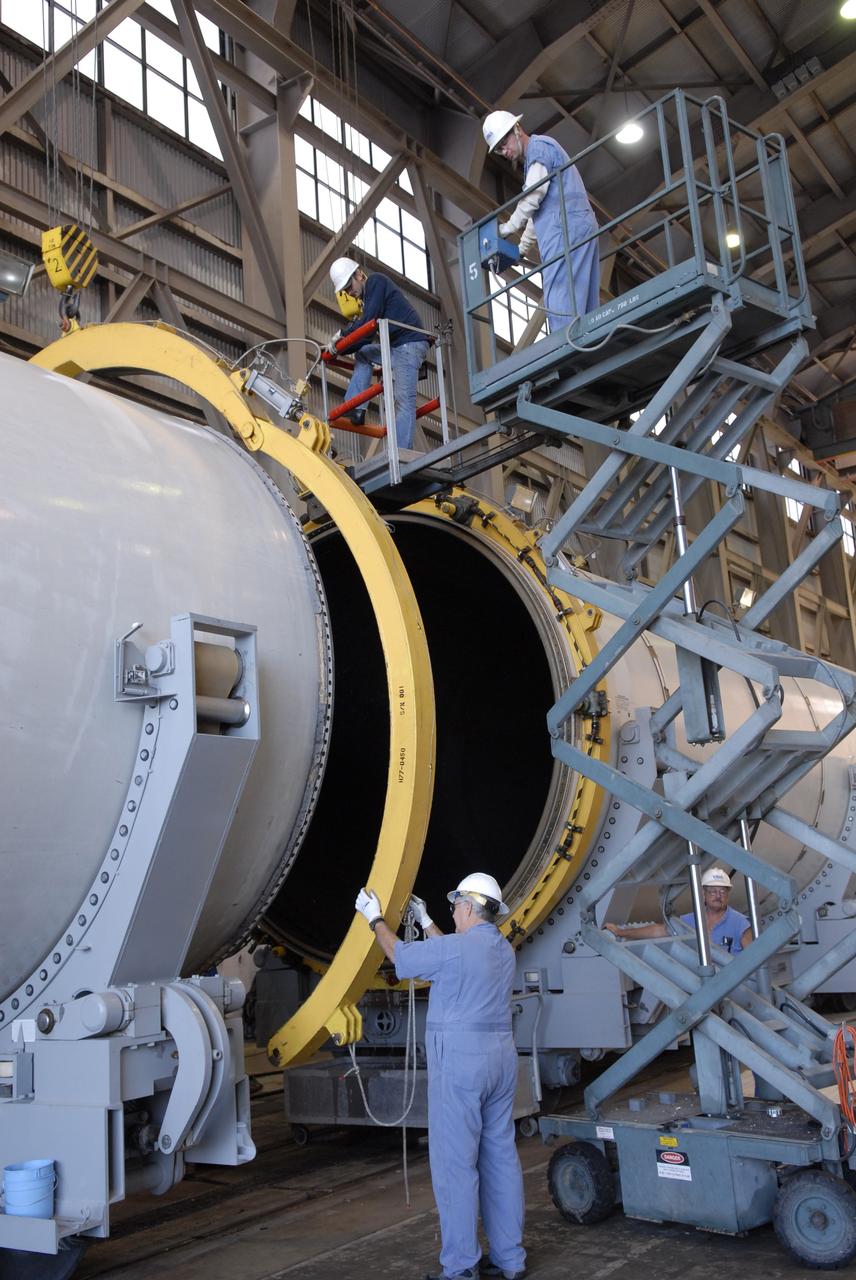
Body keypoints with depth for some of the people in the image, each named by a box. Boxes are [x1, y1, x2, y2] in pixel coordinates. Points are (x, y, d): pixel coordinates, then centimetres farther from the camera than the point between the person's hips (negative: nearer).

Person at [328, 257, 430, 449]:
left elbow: (368, 322, -15)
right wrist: (339, 349, 11)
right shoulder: (368, 295, 22)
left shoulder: (376, 281, -4)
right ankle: (356, 411, 6)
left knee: (404, 399, -15)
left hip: (410, 343, -10)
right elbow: (366, 336, 19)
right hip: (396, 346, 10)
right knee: (361, 352, 18)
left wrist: (342, 334, -6)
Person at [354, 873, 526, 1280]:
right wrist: (426, 923, 38)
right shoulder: (503, 950, 10)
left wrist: (376, 918, 17)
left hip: (459, 1063, -8)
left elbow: (400, 956, 2)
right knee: (501, 1157, 12)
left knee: (455, 1163, -1)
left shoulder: (454, 948, -14)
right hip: (500, 1059, 8)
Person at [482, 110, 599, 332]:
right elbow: (538, 210, 35)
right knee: (584, 306, 1)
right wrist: (521, 249, 32)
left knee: (559, 303, -17)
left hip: (566, 229, -10)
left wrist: (507, 228, 0)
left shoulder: (539, 146, 1)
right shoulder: (532, 161, 31)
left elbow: (533, 196, -10)